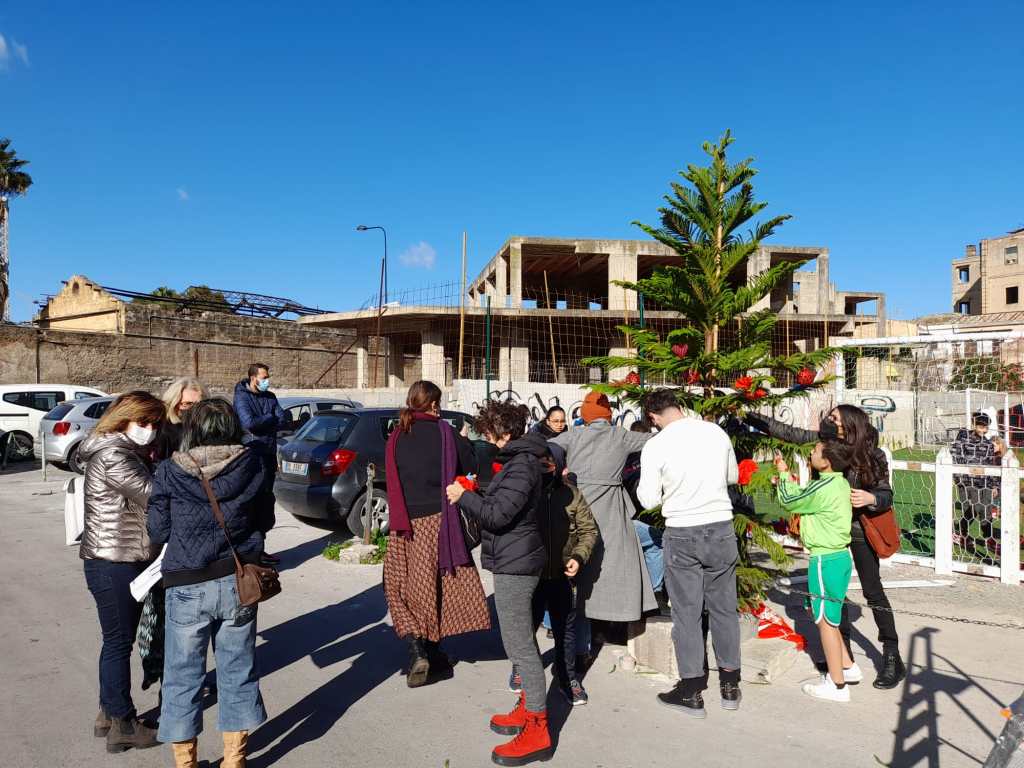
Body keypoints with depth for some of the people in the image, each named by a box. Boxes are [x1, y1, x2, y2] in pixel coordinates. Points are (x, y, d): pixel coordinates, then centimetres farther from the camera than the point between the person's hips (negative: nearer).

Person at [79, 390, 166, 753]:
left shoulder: (127, 452, 13)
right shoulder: (112, 456, -19)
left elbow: (146, 496, 7)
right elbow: (153, 494, -23)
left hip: (125, 560, 10)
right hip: (113, 563, -10)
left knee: (118, 640, 19)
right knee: (119, 642, 2)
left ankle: (109, 712, 33)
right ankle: (123, 725, 15)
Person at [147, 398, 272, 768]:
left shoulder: (169, 472, -7)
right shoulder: (251, 466, -4)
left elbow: (157, 531, 1)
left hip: (187, 587, -1)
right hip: (238, 583, 2)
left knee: (183, 675, 15)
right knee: (238, 671, 15)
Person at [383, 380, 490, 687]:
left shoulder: (397, 437, 2)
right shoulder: (444, 432, -5)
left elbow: (392, 479, 10)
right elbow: (472, 467, 0)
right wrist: (463, 442, 16)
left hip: (406, 522, 1)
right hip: (439, 519, -1)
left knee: (402, 586, 10)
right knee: (439, 586, 11)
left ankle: (417, 650, -5)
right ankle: (434, 655, 21)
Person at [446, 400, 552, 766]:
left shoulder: (521, 465, -19)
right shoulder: (518, 460, 12)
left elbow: (498, 514, -24)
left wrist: (463, 497, -12)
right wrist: (474, 494, 8)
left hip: (514, 564, -11)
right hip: (515, 561, 11)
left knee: (519, 645, -5)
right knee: (522, 641, 19)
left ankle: (537, 730, 2)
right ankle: (528, 709, 31)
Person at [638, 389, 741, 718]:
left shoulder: (655, 447, -12)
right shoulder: (716, 432, -1)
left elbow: (649, 500, -7)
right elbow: (733, 476, 13)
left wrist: (641, 486, 12)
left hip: (682, 534, -3)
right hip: (721, 529, 4)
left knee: (687, 611, 7)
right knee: (724, 607, 14)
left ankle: (691, 692, 16)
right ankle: (730, 685, 26)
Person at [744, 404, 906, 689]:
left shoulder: (872, 456, -18)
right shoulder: (822, 438, -12)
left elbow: (886, 494, -11)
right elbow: (786, 432, -11)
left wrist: (870, 498, -33)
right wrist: (748, 416, -17)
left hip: (859, 529, -4)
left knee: (873, 591, 2)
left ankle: (892, 657, 14)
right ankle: (843, 653, 23)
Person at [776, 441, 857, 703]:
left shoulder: (822, 488, -23)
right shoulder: (839, 483, 5)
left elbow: (788, 502, -8)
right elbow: (804, 497, 14)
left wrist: (783, 475, 6)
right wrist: (788, 478, 12)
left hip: (826, 560, -9)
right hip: (839, 554, 9)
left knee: (826, 620, 3)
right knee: (825, 616, 24)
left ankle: (837, 685, 14)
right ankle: (847, 665, 33)